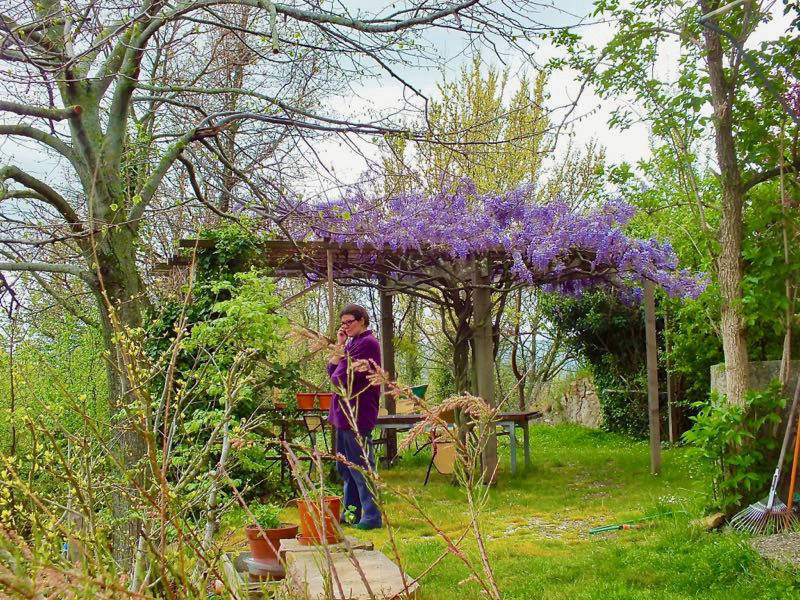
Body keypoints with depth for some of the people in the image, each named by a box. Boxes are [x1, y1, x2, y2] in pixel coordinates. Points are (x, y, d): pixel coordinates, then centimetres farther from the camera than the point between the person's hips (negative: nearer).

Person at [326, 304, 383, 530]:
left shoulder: (367, 343, -14)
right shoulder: (352, 342, 16)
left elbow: (343, 376, -19)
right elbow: (332, 370, 11)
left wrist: (336, 377, 3)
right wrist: (339, 345, 2)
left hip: (357, 413, -10)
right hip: (344, 414, 10)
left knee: (360, 466, -6)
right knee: (345, 467, 17)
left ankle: (372, 516, 0)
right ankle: (351, 512, 27)